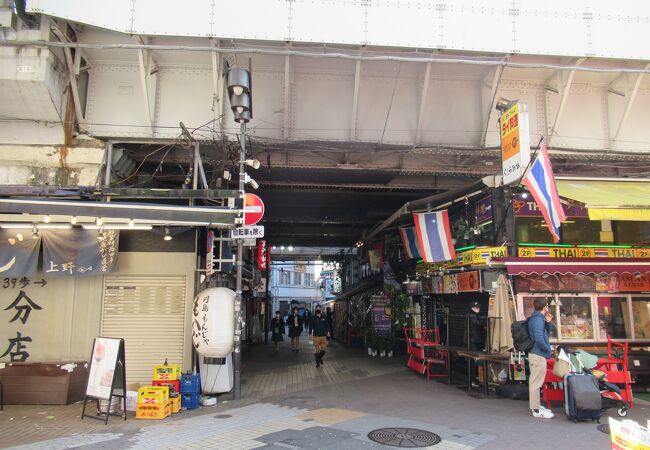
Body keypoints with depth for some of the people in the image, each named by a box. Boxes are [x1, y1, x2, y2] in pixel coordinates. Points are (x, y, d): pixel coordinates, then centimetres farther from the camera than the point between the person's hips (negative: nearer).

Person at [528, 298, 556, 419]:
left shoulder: (537, 318, 14)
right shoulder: (538, 319, -18)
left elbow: (546, 332, 22)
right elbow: (539, 339, -27)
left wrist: (548, 322, 6)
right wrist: (549, 349, -11)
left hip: (535, 353, 10)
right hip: (538, 355, -10)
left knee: (535, 381, 17)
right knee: (536, 382, -4)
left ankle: (535, 405, 28)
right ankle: (536, 410, 2)